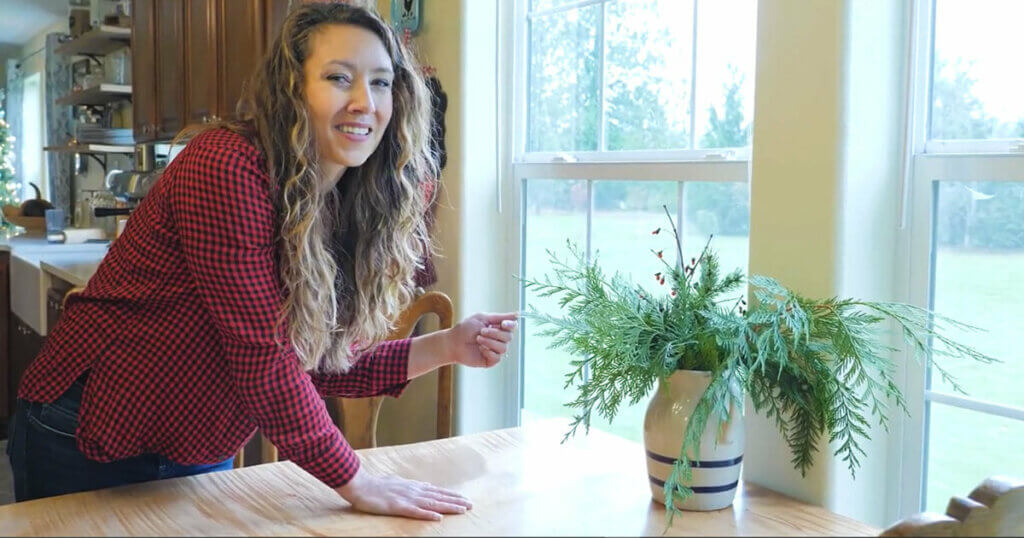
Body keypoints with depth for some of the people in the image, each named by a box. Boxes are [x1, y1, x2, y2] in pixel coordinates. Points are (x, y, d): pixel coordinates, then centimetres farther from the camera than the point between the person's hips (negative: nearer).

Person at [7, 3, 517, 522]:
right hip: (89, 445, -7)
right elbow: (261, 357, -27)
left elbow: (322, 363, -1)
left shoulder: (342, 211, -2)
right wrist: (354, 483, -22)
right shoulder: (225, 166, -25)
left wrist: (444, 347, -11)